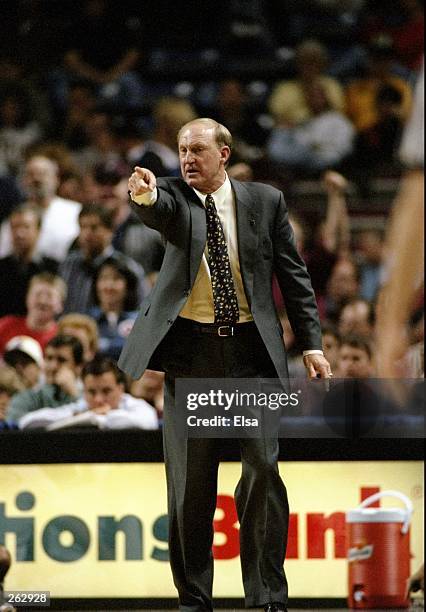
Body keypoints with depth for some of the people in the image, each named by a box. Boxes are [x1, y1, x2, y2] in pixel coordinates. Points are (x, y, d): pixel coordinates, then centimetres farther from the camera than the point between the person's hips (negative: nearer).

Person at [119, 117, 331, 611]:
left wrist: (311, 343, 2)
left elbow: (293, 274, 8)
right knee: (190, 479, 3)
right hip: (191, 349, 0)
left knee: (263, 469, -6)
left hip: (250, 350, 0)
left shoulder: (265, 201, 6)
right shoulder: (174, 197, 3)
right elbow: (158, 212, -21)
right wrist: (145, 197, -45)